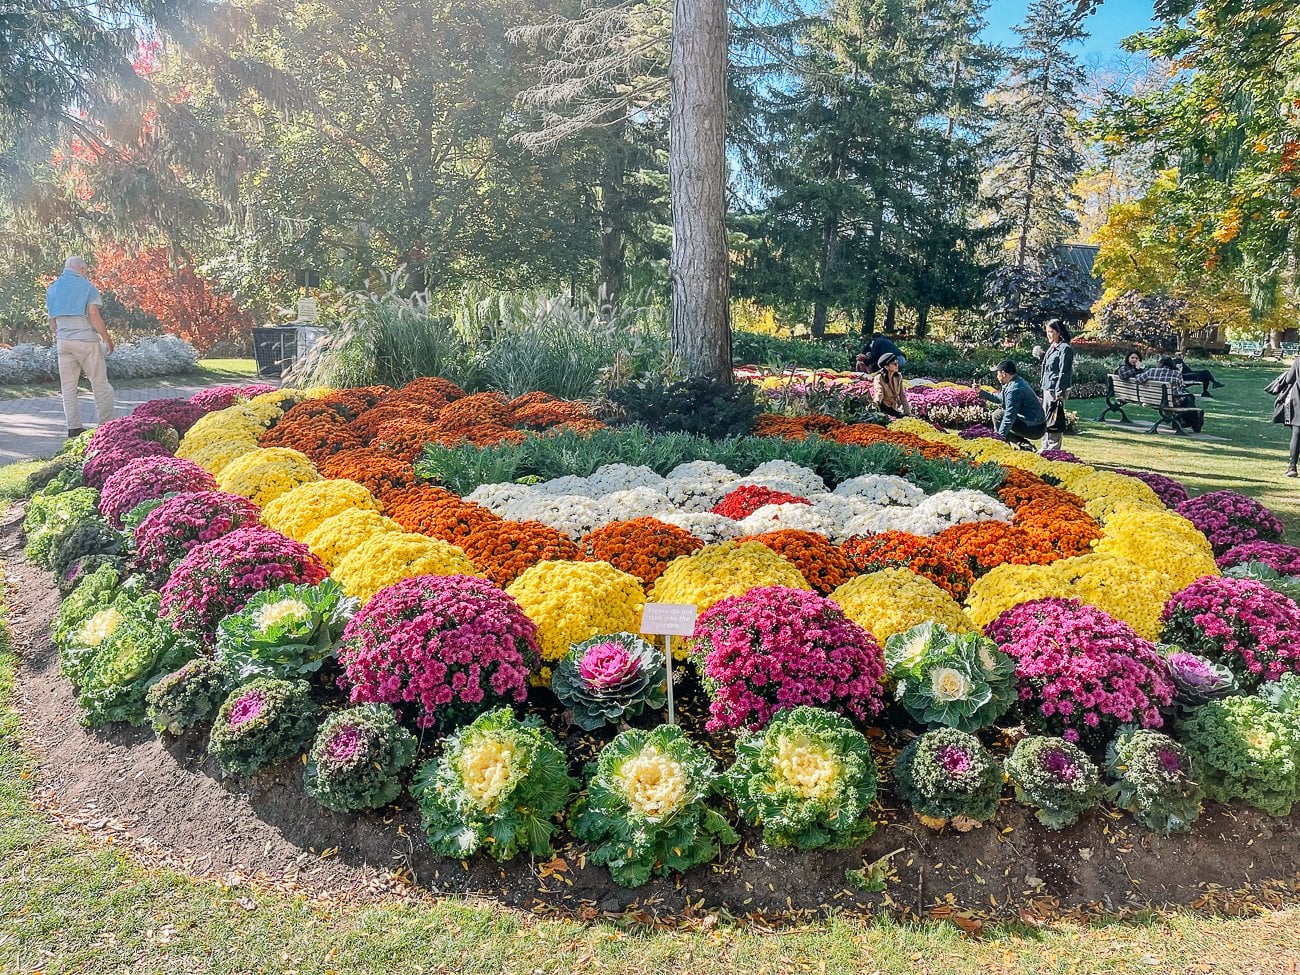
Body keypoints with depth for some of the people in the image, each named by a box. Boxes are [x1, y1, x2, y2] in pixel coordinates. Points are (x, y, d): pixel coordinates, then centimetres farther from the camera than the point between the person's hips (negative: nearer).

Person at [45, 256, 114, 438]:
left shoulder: (52, 289, 13)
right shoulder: (87, 286, -5)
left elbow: (51, 319, 15)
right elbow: (94, 316, -13)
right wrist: (107, 339, -5)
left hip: (63, 341, 5)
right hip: (86, 340, -5)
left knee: (68, 387, 9)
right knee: (100, 384, 1)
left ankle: (73, 428, 8)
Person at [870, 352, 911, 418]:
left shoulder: (898, 376, 2)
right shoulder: (879, 378, -15)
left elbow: (902, 395, 4)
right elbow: (879, 392, -33)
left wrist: (908, 412, -1)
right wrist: (876, 402, -56)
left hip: (895, 407, 6)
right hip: (884, 407, -6)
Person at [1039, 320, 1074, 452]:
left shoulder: (1065, 348, -11)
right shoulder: (1052, 347, 16)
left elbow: (1063, 372, -16)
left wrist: (1059, 393, -19)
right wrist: (1042, 355, 12)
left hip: (1056, 390, -9)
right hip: (1047, 389, 9)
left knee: (1053, 421, -6)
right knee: (1045, 418, 12)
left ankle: (1054, 449, -1)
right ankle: (1046, 448, 20)